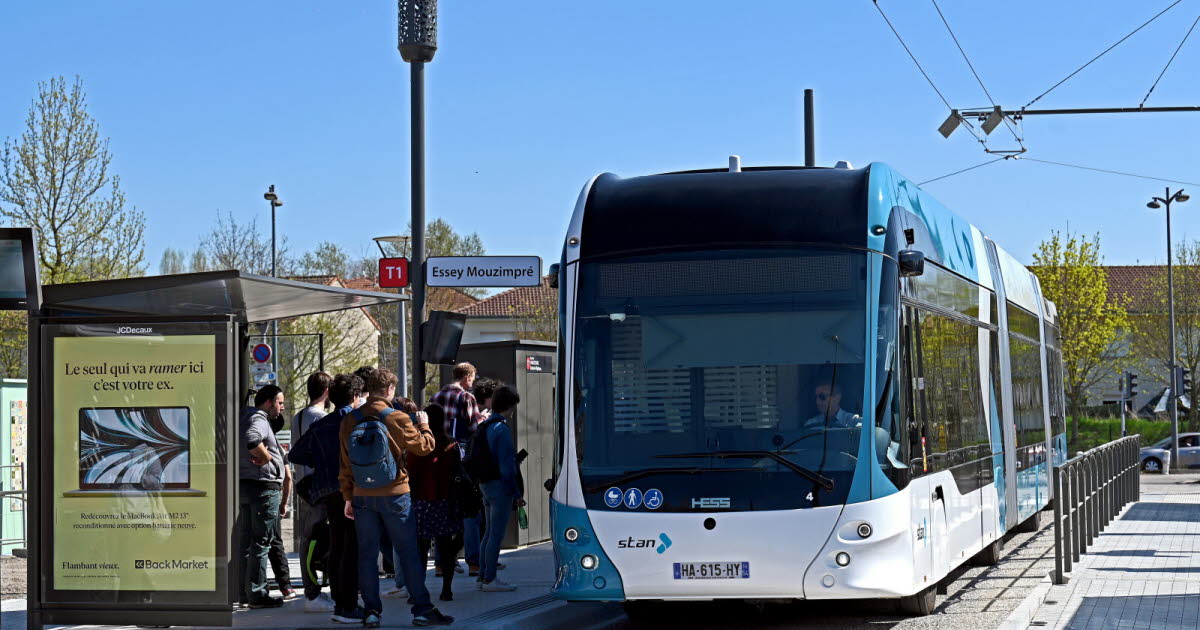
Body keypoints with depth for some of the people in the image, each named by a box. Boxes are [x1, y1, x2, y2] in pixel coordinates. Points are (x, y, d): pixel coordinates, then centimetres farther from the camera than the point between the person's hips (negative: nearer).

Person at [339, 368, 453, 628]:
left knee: (367, 555, 7)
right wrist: (423, 425, 19)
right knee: (409, 553, 3)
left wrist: (348, 497, 13)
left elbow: (345, 463, 6)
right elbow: (424, 446, -1)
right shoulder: (397, 418, -9)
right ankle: (422, 609, 4)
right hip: (394, 495, -3)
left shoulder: (350, 421, 3)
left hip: (362, 496, 3)